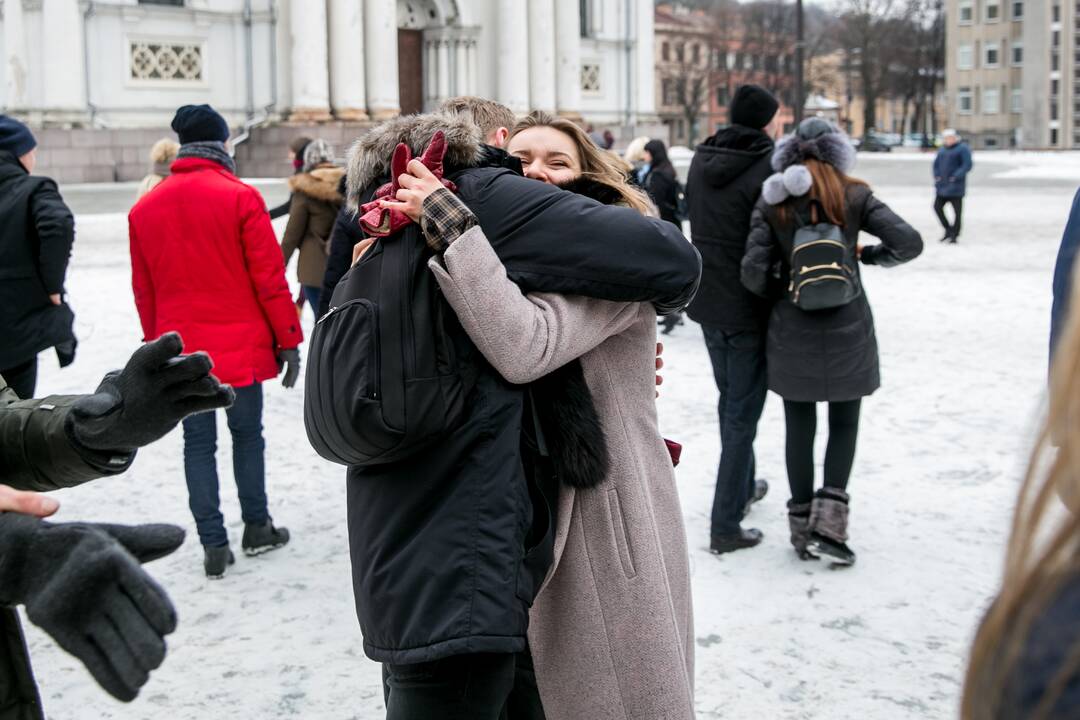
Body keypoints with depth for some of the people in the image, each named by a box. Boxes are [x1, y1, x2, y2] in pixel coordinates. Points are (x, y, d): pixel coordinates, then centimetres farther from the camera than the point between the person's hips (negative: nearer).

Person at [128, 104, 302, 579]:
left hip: (179, 351, 3)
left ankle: (213, 544, 9)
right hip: (240, 345, -3)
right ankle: (256, 527, 22)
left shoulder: (144, 209, 4)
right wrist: (288, 340, -2)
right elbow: (268, 277, -9)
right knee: (247, 433, 12)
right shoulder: (240, 198, -10)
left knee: (198, 442, 8)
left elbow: (143, 290, 10)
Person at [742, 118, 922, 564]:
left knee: (799, 427, 11)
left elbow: (754, 271, -9)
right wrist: (868, 254, 8)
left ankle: (802, 526, 17)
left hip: (792, 331, 1)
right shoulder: (854, 196, -4)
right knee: (844, 423, 12)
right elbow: (909, 243, -10)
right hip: (847, 328, -1)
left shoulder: (772, 201, -2)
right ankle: (829, 518, 0)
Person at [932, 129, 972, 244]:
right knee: (937, 206, 5)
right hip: (942, 186, 7)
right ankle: (948, 230, 18)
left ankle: (954, 235, 6)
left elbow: (967, 165, -14)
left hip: (955, 187, -7)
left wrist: (956, 177, -20)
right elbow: (936, 164, 22)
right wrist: (937, 176, 6)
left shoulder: (962, 149, -7)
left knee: (957, 211, -1)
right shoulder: (943, 150, 14)